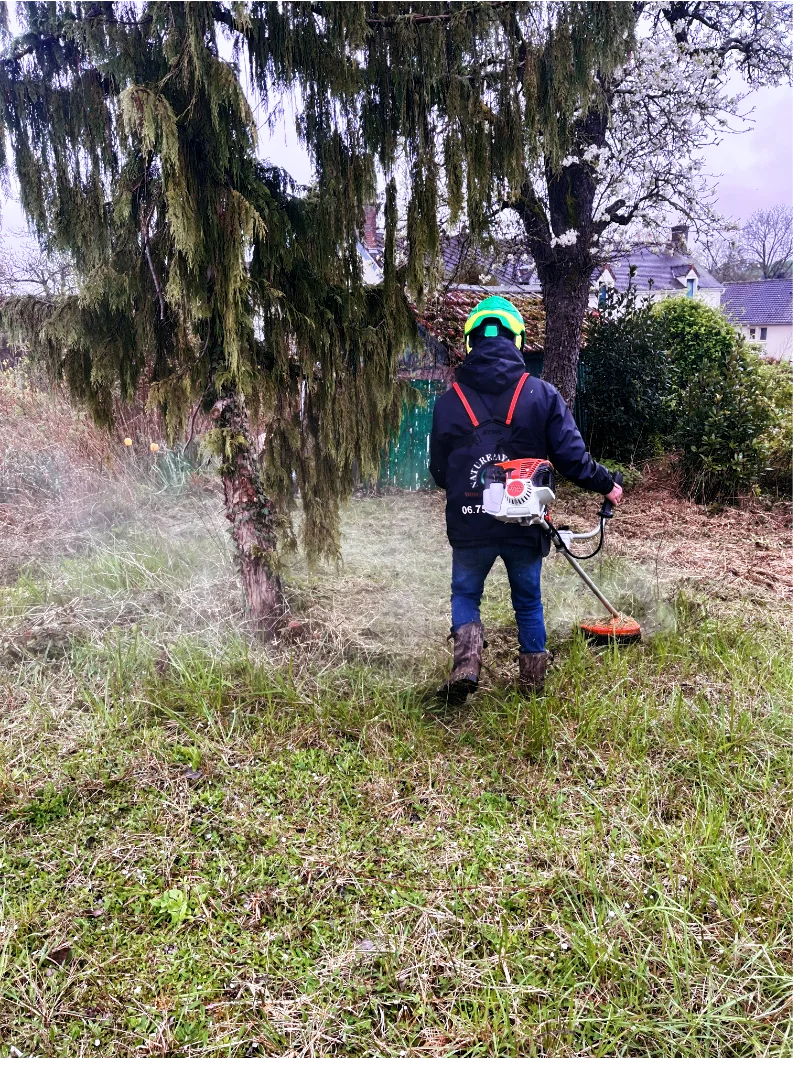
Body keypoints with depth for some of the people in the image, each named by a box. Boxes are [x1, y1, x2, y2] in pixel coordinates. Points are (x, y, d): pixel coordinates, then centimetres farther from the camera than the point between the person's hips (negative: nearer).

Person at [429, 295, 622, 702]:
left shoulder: (448, 402, 0)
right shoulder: (542, 395, -5)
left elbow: (439, 473, 7)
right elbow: (572, 458, -6)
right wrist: (606, 486, 12)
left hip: (469, 526, 0)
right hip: (526, 524, 0)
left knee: (465, 595, 19)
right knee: (528, 601, 19)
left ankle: (466, 657, -3)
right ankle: (533, 680, 29)